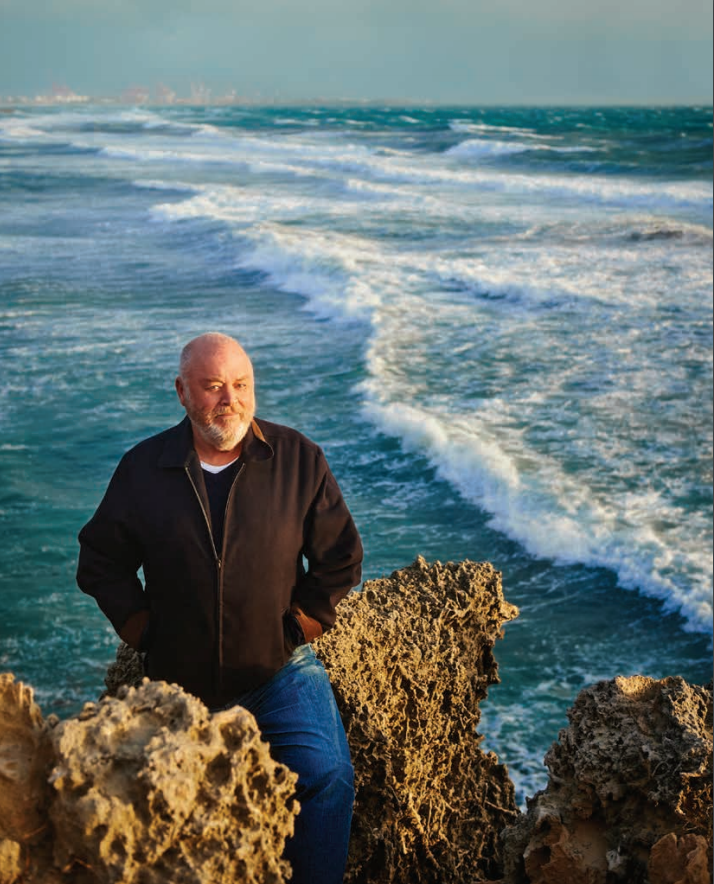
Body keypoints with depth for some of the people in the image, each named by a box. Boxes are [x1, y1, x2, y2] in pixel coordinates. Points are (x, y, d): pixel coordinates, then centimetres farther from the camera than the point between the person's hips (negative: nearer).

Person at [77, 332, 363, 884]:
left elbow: (341, 556, 3)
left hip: (280, 669, -1)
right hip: (181, 681, 2)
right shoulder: (142, 470, -2)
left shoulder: (299, 460, -5)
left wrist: (301, 626, -3)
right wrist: (145, 632, 0)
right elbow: (101, 563, 8)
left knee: (325, 776, -18)